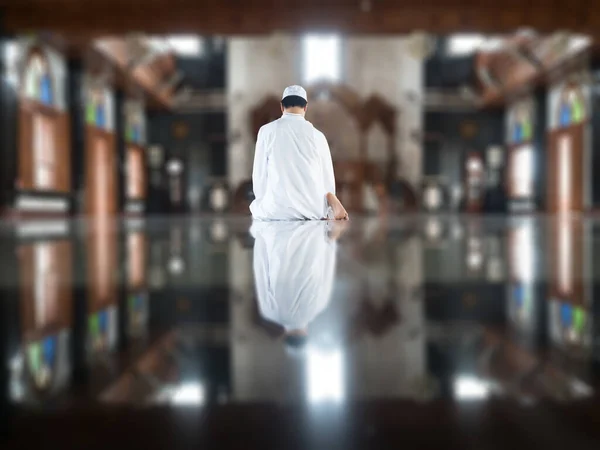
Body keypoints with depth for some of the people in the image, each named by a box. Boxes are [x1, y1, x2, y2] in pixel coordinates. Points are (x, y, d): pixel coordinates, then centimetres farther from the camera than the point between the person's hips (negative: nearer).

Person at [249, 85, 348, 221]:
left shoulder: (267, 131, 0)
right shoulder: (317, 135, 4)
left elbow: (260, 176, 2)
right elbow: (327, 180, 9)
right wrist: (330, 212, 23)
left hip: (276, 210, -1)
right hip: (313, 210, 1)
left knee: (255, 207, 28)